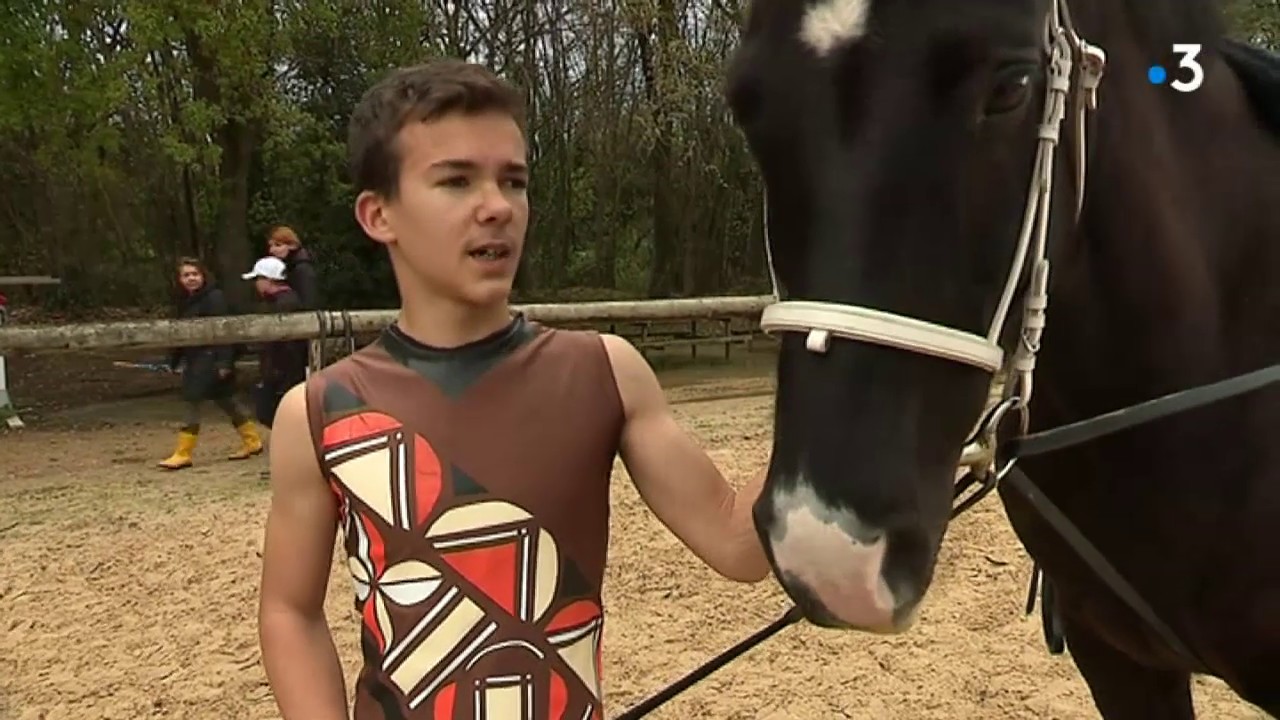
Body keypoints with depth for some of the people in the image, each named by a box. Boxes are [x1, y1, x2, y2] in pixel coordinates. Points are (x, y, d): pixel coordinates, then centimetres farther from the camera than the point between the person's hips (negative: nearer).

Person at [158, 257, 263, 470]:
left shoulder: (214, 297, -12)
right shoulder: (185, 301, 14)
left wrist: (223, 362, -23)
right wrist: (174, 360, 18)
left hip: (211, 360, -9)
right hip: (195, 359, 9)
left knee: (193, 402, -8)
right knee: (225, 402, 14)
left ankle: (183, 454, -1)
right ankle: (252, 441, 24)